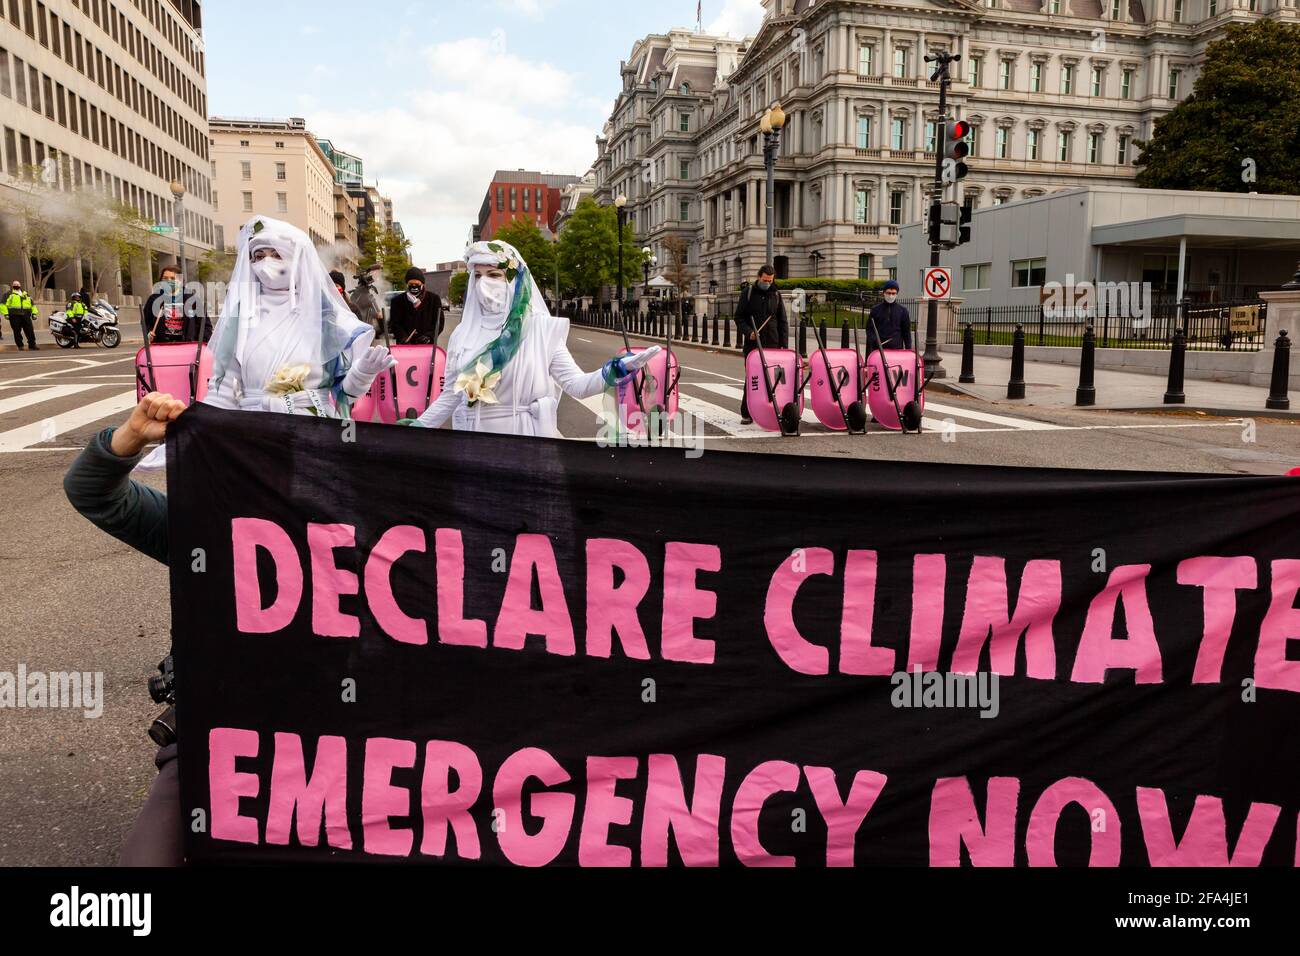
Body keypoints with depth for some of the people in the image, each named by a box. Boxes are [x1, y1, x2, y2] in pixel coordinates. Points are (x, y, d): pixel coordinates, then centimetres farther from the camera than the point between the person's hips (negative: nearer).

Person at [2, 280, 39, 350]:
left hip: (26, 315, 3)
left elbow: (32, 304, 28)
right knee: (17, 331, -3)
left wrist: (34, 313, 16)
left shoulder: (26, 295, 24)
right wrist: (5, 313, -9)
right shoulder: (9, 294, 10)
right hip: (15, 316, -3)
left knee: (30, 331, -4)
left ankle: (32, 345, -1)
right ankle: (20, 346, 2)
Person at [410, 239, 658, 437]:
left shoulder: (541, 328, -5)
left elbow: (575, 384, -11)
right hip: (474, 439, 3)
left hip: (528, 438, -3)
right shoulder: (463, 333, 4)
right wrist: (418, 426, 7)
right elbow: (451, 395, 10)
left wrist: (614, 371, -27)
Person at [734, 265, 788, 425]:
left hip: (772, 344, 2)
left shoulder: (776, 295, 9)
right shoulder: (748, 292, 5)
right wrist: (748, 331, -15)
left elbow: (783, 322, 9)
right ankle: (746, 414, 2)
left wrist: (784, 345, 0)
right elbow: (739, 317, 2)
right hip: (752, 344, -2)